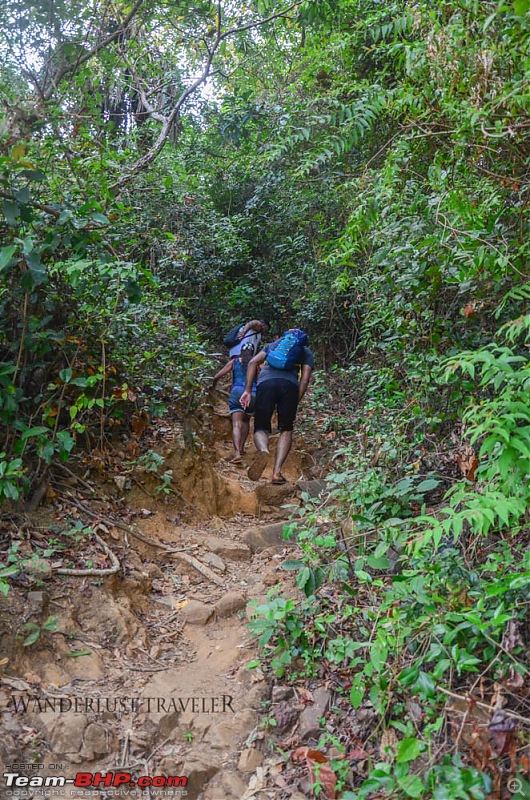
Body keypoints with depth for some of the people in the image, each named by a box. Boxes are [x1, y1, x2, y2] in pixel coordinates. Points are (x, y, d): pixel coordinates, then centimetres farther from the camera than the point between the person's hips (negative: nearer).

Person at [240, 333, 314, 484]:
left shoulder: (273, 345, 36)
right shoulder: (306, 352, 30)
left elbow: (253, 362, 18)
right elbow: (304, 379, 13)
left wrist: (248, 390, 14)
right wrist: (294, 405, 14)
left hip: (265, 382, 1)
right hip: (289, 384, -1)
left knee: (261, 428, 9)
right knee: (286, 430, 14)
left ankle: (263, 451, -25)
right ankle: (277, 472, -1)